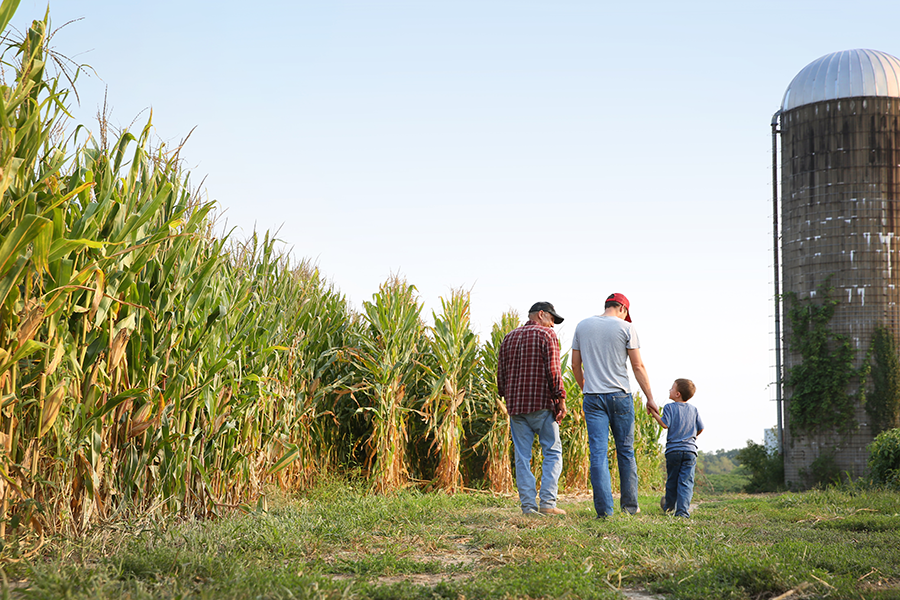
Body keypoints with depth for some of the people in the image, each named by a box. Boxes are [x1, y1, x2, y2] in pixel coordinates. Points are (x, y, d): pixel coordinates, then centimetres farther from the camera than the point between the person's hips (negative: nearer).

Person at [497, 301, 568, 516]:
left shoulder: (509, 338, 16)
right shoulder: (546, 335, -1)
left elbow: (501, 375, 16)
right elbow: (553, 369, -11)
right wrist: (560, 398, -8)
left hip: (515, 405, 5)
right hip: (542, 404, -5)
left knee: (522, 457, 5)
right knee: (552, 452, 2)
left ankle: (528, 505, 1)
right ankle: (547, 502, -7)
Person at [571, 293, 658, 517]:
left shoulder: (582, 326, 8)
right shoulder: (626, 327, -2)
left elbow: (575, 366, 11)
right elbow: (638, 366, -3)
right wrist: (649, 398, 2)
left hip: (592, 398, 2)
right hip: (620, 397, -2)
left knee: (598, 453, -1)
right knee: (625, 451, 9)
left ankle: (604, 509, -6)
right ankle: (630, 505, 13)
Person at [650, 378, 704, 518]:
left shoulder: (669, 407, -4)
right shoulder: (694, 410, 6)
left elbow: (665, 424, -14)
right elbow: (700, 428, 10)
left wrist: (655, 414, -3)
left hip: (673, 450, -1)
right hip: (690, 450, 1)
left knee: (672, 480, 14)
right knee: (686, 482, -3)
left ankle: (668, 506, 32)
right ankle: (682, 511, -14)